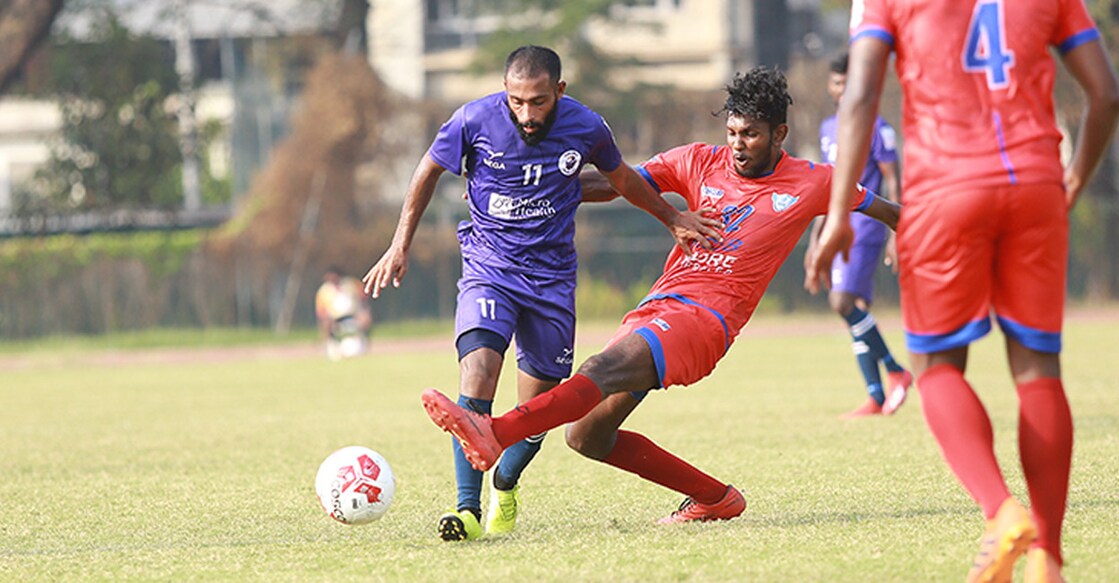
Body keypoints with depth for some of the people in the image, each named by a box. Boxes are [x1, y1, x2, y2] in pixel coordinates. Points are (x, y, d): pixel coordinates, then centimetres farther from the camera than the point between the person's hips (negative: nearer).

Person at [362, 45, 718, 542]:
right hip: (488, 267, -2)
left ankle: (505, 484, 36)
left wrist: (672, 218, 22)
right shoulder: (474, 120, -13)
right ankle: (468, 510, -28)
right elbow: (429, 170, 5)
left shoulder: (585, 128, -9)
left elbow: (620, 177, 14)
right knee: (478, 368, -26)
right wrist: (401, 245, 4)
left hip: (552, 276, 2)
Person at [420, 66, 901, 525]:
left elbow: (884, 211, 24)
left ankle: (495, 433, -52)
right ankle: (714, 498, 11)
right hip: (654, 309, 6)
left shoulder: (813, 183, 8)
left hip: (704, 317, -6)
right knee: (586, 435, -1)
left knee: (603, 370, -31)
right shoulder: (700, 162, 14)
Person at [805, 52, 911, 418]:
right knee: (858, 310, 4)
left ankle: (895, 372, -9)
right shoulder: (828, 129, 17)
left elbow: (893, 182, -8)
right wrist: (815, 237, 22)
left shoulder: (876, 127, -6)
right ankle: (877, 398, 5)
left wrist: (895, 236, -14)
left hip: (865, 226, -8)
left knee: (842, 302, -20)